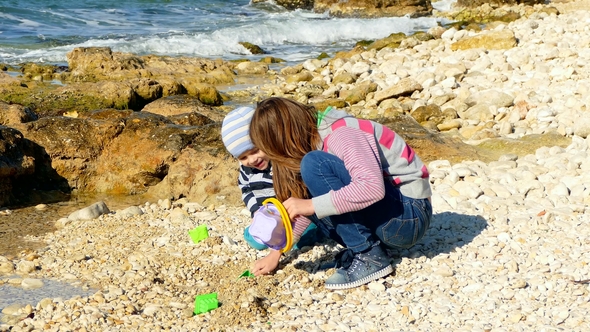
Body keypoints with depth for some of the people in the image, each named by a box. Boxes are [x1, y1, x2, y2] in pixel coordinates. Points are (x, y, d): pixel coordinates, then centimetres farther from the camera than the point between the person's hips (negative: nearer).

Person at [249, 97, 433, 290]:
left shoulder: (340, 134, -19)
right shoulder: (314, 139, 8)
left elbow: (373, 187, -33)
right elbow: (303, 202, 14)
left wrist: (312, 205, -29)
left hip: (409, 216, -9)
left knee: (314, 165, -22)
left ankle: (369, 257, -16)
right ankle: (357, 248, 1)